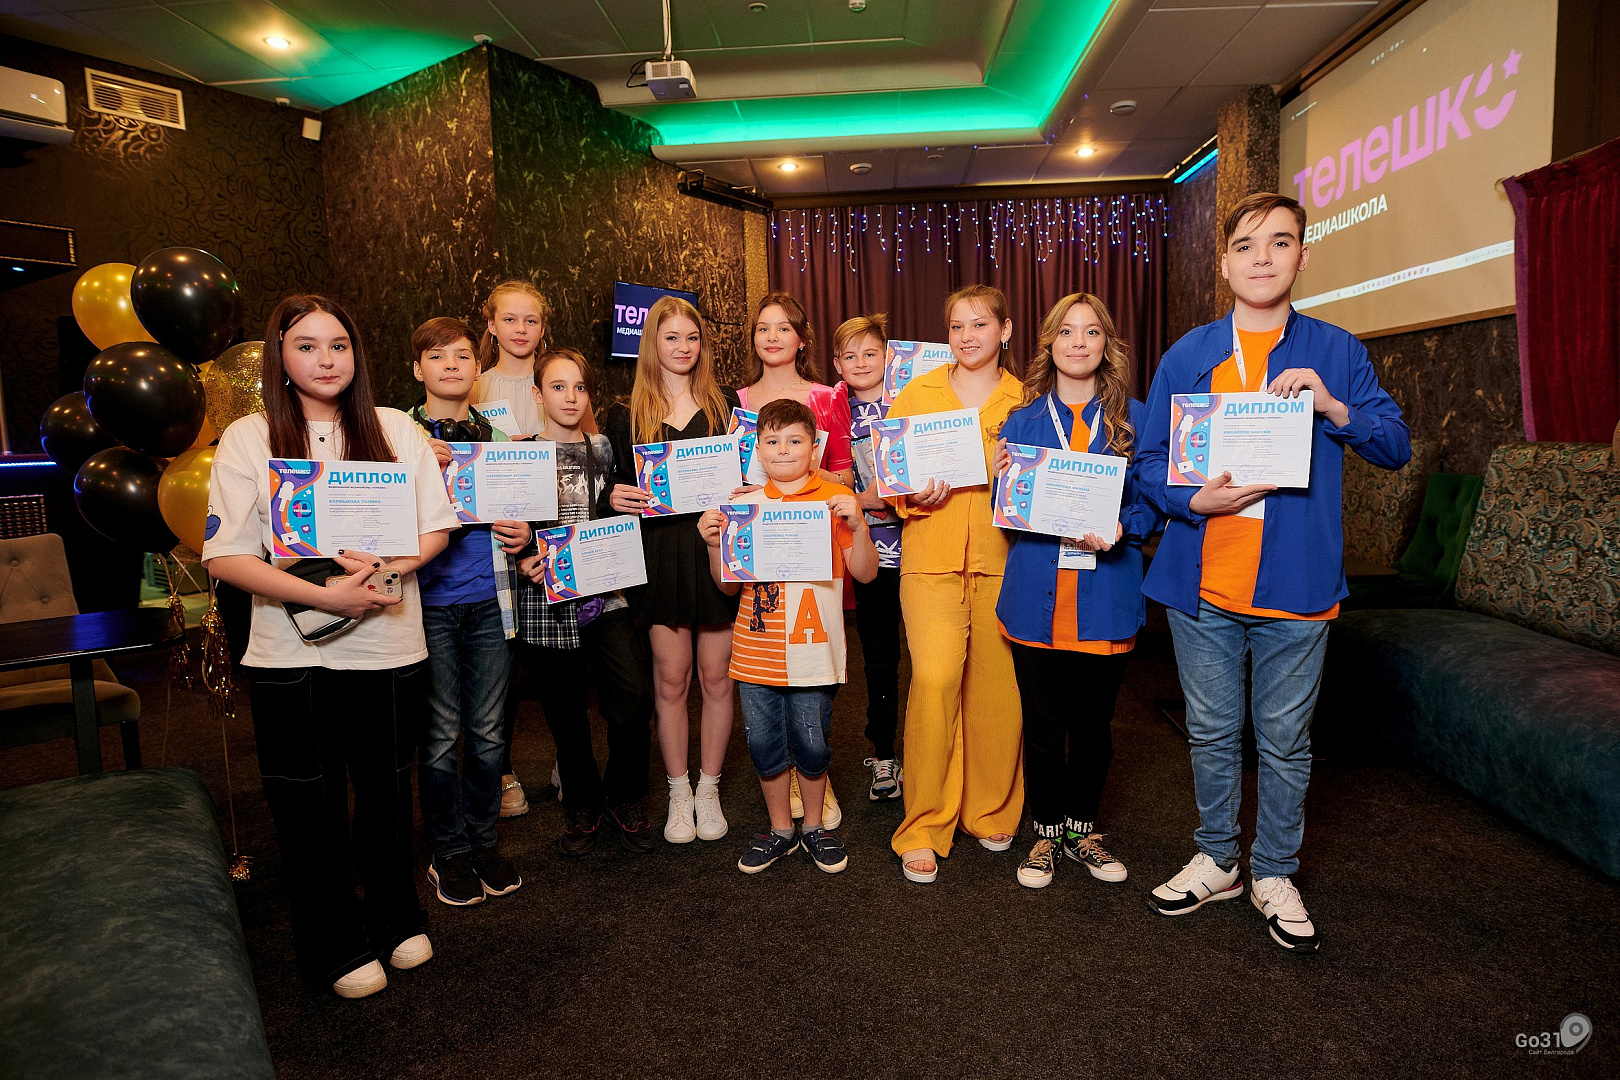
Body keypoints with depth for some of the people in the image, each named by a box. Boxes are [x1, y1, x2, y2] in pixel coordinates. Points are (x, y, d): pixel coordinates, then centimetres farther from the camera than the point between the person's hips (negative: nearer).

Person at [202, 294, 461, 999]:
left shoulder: (396, 429, 3)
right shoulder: (249, 439, -3)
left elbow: (436, 528, 4)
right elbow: (226, 557, -8)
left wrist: (389, 567, -16)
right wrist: (325, 596, -20)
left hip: (389, 647, 2)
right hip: (292, 656, -1)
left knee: (388, 793, 15)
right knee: (311, 808, 10)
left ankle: (398, 916, 38)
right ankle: (335, 944, 31)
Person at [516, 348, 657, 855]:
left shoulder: (603, 448, 8)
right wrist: (522, 560, -14)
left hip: (603, 591, 1)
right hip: (546, 596, -1)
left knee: (634, 695, -11)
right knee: (564, 706, 9)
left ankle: (624, 797, 13)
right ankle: (580, 804, 30)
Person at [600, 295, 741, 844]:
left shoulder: (725, 402, 9)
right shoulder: (626, 413, 8)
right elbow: (620, 483, 11)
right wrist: (616, 498, -10)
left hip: (717, 548, 0)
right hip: (661, 553, 0)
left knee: (715, 675, 6)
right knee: (670, 678, 5)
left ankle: (709, 788, 23)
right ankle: (678, 792, 22)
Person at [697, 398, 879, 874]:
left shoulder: (836, 500, 0)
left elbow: (865, 573, -1)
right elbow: (729, 585, 9)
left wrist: (858, 525, -15)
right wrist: (714, 545, -8)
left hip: (813, 652, -2)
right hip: (757, 654, 2)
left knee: (812, 745, 7)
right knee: (764, 744, 11)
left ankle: (815, 826, 32)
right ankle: (780, 829, 32)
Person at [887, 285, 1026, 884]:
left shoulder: (1025, 400, 10)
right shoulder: (917, 393, 10)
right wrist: (913, 494, -9)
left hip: (1001, 558, 1)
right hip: (932, 557, -1)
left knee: (995, 684, 4)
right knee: (934, 678, -13)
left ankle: (991, 812, 26)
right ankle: (924, 828, 1)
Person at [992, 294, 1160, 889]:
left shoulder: (1133, 417, 5)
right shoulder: (1024, 420, 6)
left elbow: (1151, 501, 4)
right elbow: (1005, 509, 6)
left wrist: (1120, 530, -16)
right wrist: (1004, 481, -16)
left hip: (1106, 599, 0)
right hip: (1038, 596, 0)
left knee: (1094, 723, 12)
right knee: (1043, 724, 8)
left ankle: (1082, 830, 33)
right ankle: (1046, 834, 27)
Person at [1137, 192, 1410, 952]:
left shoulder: (1336, 352, 4)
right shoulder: (1186, 356, 5)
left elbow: (1396, 449, 4)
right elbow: (1151, 463, 3)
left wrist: (1335, 407, -15)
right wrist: (1198, 500, -16)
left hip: (1296, 583, 0)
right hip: (1203, 583, 1)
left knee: (1284, 740, 10)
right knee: (1212, 733, 13)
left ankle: (1274, 874, 30)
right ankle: (1216, 861, 32)